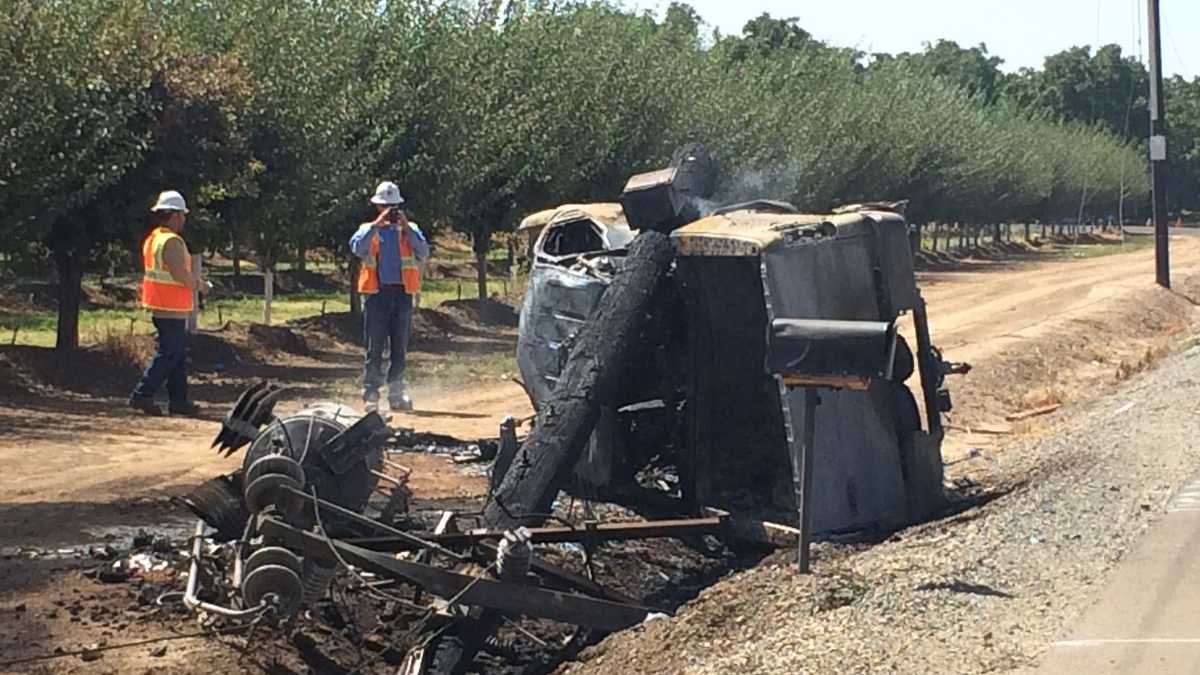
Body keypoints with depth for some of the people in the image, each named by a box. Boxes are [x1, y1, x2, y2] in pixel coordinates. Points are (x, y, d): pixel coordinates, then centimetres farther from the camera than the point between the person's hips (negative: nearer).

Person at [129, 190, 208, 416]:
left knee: (178, 355, 13)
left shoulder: (152, 238, 15)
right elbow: (180, 275, -24)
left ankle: (178, 400, 15)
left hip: (159, 307, 10)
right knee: (168, 354, -6)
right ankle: (142, 394, -8)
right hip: (172, 309, -10)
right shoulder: (172, 241, -17)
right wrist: (199, 285, -6)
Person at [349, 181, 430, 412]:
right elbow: (357, 247, -11)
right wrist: (377, 224, -14)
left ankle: (396, 394, 9)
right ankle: (370, 395, -2)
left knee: (400, 348, 4)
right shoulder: (368, 230, 11)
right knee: (375, 348, -4)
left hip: (402, 294, 2)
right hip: (377, 294, -2)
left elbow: (424, 253, -4)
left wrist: (406, 227, -10)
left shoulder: (410, 230, 13)